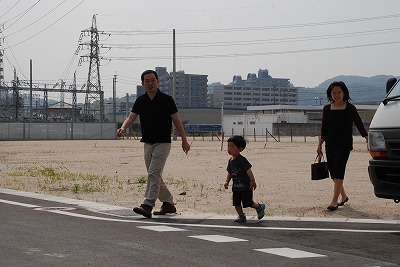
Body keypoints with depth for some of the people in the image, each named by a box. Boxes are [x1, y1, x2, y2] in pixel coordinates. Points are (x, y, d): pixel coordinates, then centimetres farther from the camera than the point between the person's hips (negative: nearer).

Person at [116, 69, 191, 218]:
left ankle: (148, 206, -21)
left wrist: (184, 140, 0)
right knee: (154, 176, 12)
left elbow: (176, 121, -2)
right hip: (147, 143, 6)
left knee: (154, 174, -16)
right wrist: (123, 128, -25)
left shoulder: (167, 100, -7)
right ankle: (168, 203, 24)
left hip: (163, 143, -6)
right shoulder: (140, 101, 6)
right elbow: (131, 118, -3)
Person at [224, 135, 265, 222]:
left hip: (246, 186, -7)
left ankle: (260, 207, 23)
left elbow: (248, 170, -22)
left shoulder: (242, 160, -17)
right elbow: (230, 173, 19)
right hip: (236, 187, 8)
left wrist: (252, 181, -27)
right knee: (236, 203, 4)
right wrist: (227, 181, 8)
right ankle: (241, 216, 17)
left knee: (248, 202, -2)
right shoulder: (230, 161, 9)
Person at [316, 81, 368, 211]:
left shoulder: (350, 108, -1)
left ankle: (334, 201, -13)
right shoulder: (327, 109, 9)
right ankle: (343, 196, 27)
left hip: (344, 144, -5)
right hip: (330, 144, 5)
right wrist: (320, 144, 15)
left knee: (338, 171, -13)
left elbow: (359, 125, 0)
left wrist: (367, 139, -8)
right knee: (333, 171, 8)